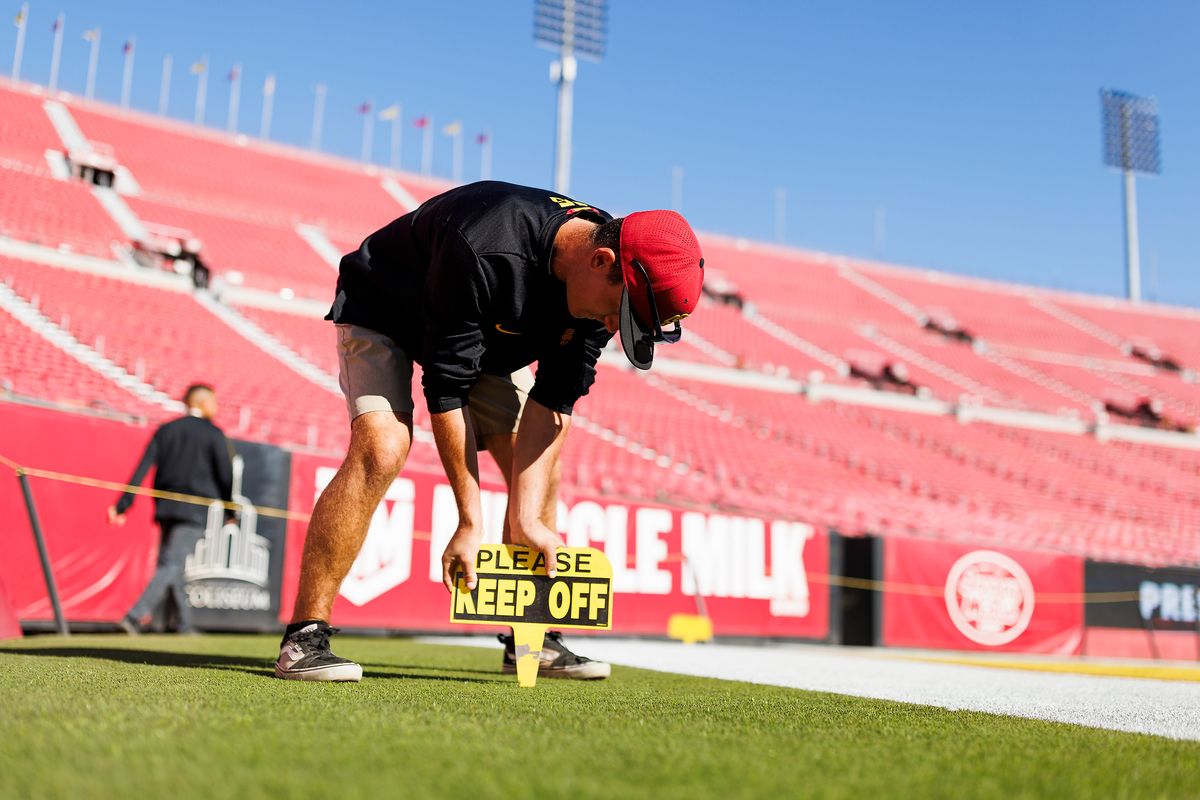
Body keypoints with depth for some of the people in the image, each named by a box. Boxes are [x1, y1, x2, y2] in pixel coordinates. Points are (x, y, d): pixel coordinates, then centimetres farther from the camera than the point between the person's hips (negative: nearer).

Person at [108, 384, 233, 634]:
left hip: (166, 506, 5)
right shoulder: (213, 434, -2)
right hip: (195, 509, -5)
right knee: (172, 565, -7)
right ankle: (135, 615, -20)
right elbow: (225, 475, -4)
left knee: (169, 563, 15)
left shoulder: (165, 430, 10)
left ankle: (185, 624, 19)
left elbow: (142, 469, 2)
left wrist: (122, 505, 0)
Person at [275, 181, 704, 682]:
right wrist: (471, 523, -30)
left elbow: (553, 400, -18)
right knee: (381, 451, -28)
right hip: (386, 313, -6)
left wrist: (526, 517, -25)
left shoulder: (604, 286, -21)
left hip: (488, 340, 6)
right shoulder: (485, 253, -42)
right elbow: (445, 389, -34)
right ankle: (303, 639, -19)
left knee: (539, 471, -2)